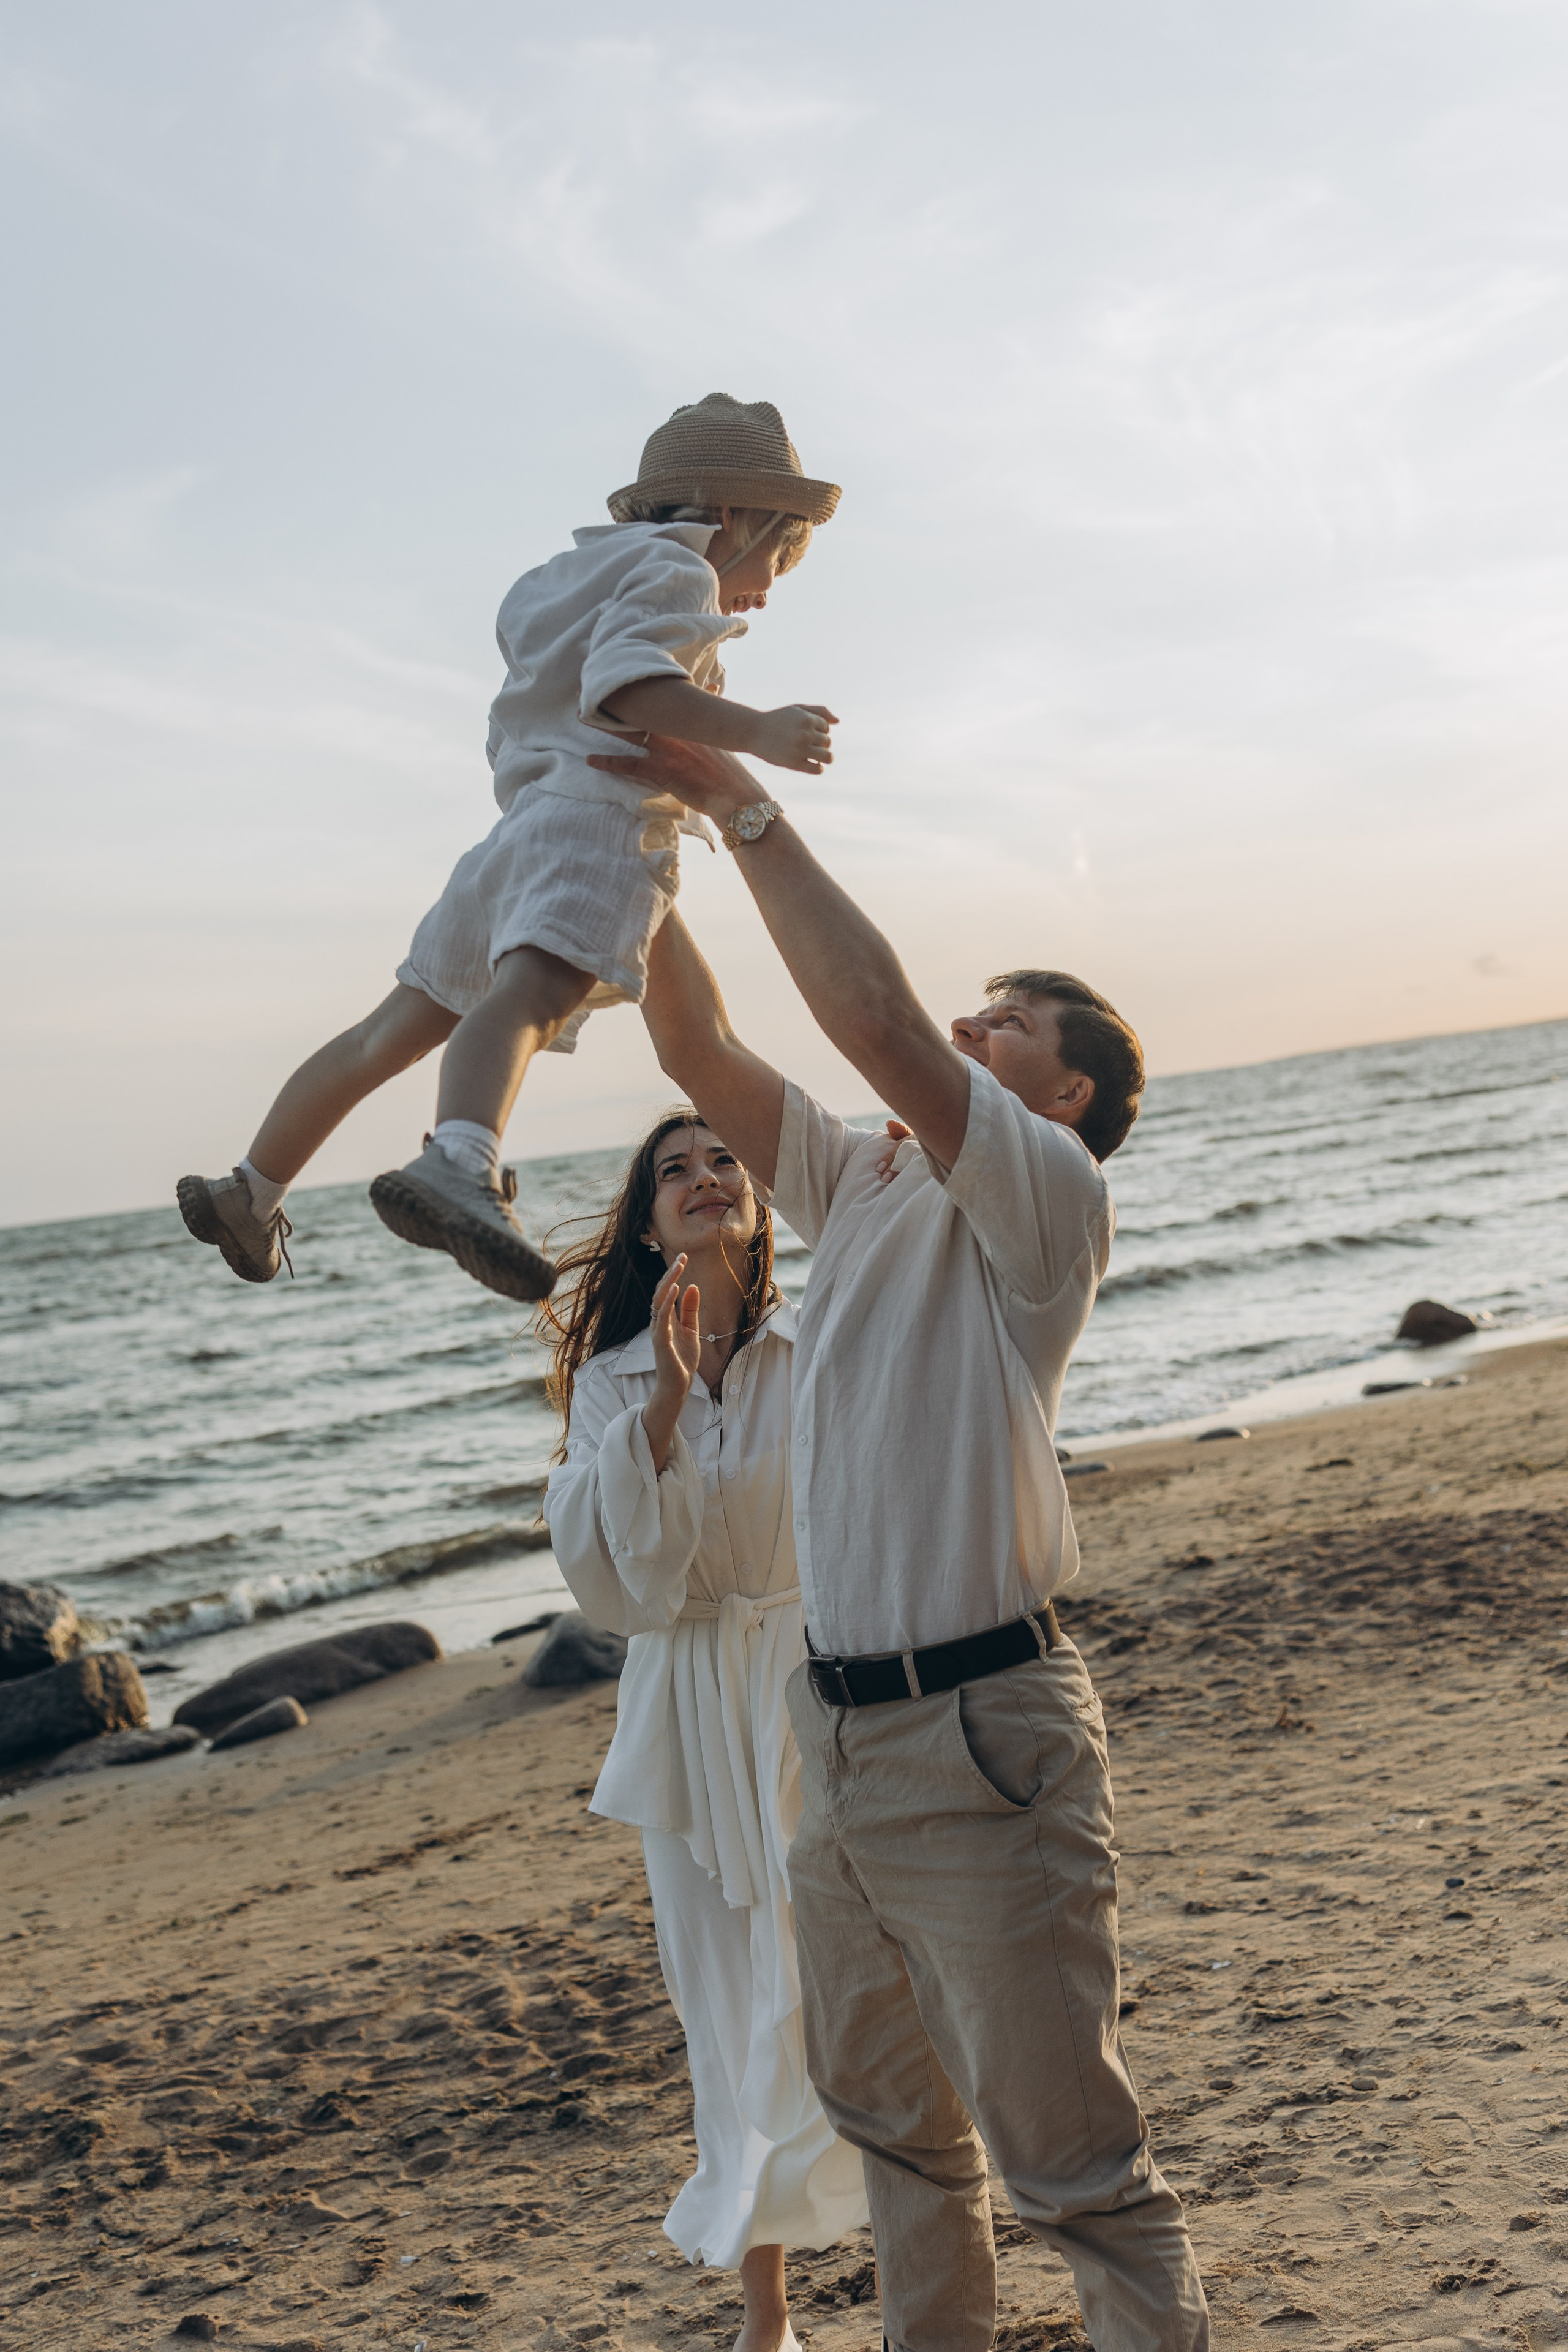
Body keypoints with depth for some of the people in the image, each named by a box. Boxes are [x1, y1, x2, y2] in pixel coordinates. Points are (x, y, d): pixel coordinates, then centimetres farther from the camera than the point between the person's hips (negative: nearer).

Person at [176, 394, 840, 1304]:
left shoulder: (566, 585, 34)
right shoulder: (675, 572, 4)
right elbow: (624, 678, -17)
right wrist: (754, 730, -26)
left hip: (522, 823, 9)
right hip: (598, 825, -9)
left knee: (397, 1027, 18)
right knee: (528, 995, -34)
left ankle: (252, 1190, 30)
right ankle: (461, 1165, -61)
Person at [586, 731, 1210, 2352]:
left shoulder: (1045, 1198, -8)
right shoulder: (863, 1193, 14)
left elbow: (877, 1022, -22)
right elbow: (702, 1053, 12)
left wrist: (747, 810, -17)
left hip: (976, 1742, -8)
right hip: (835, 1734, 8)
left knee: (1069, 2164, -1)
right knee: (891, 2123, 21)